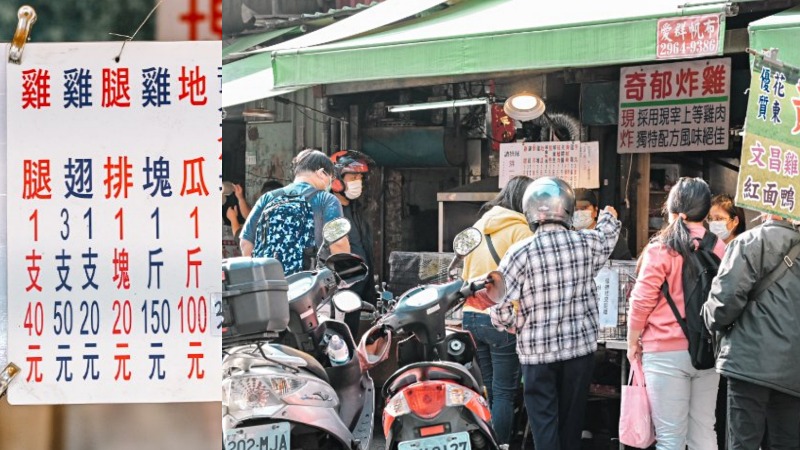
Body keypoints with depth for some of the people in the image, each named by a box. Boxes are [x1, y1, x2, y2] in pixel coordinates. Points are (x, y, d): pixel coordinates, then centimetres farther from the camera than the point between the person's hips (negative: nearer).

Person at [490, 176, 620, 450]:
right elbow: (607, 238, 20)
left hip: (537, 352, -3)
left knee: (544, 424, 3)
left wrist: (518, 326, 7)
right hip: (581, 346, 3)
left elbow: (500, 308, -15)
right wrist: (609, 218, 43)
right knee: (572, 421, 14)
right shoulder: (587, 243, -6)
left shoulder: (521, 253, -15)